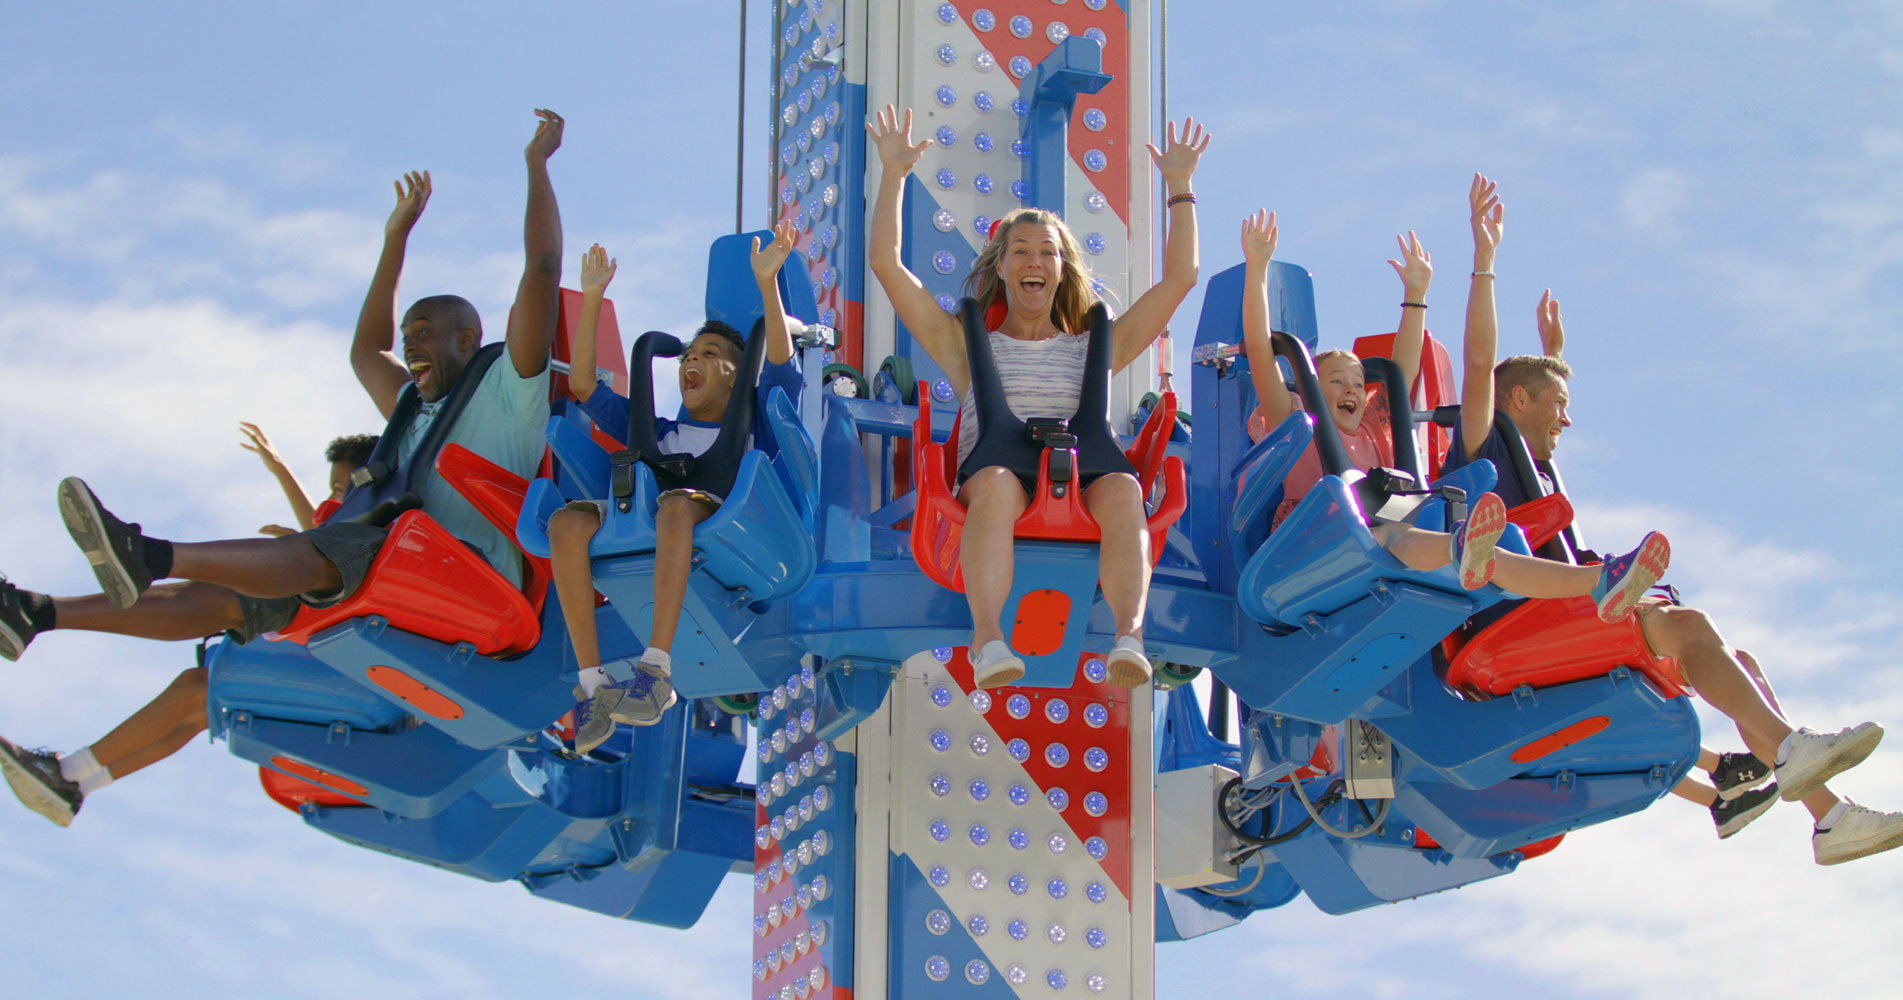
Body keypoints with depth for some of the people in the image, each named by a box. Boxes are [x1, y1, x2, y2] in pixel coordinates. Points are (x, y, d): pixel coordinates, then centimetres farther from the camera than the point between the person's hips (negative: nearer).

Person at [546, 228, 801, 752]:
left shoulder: (753, 426, 27)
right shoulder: (658, 433, 37)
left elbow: (781, 364, 10)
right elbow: (583, 385, 33)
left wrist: (767, 283, -1)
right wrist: (592, 298, 30)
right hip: (638, 534, 4)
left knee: (675, 505, -40)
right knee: (567, 521, -28)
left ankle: (657, 670, -49)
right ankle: (591, 682, -37)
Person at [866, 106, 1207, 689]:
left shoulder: (1091, 350, 31)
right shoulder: (969, 348, 28)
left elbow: (1180, 278, 30)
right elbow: (886, 265, 22)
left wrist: (1179, 185, 29)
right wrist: (894, 174, 20)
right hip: (988, 480, -1)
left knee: (1123, 488, -36)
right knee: (997, 483, -40)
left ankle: (1130, 635, -58)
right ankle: (987, 639, -60)